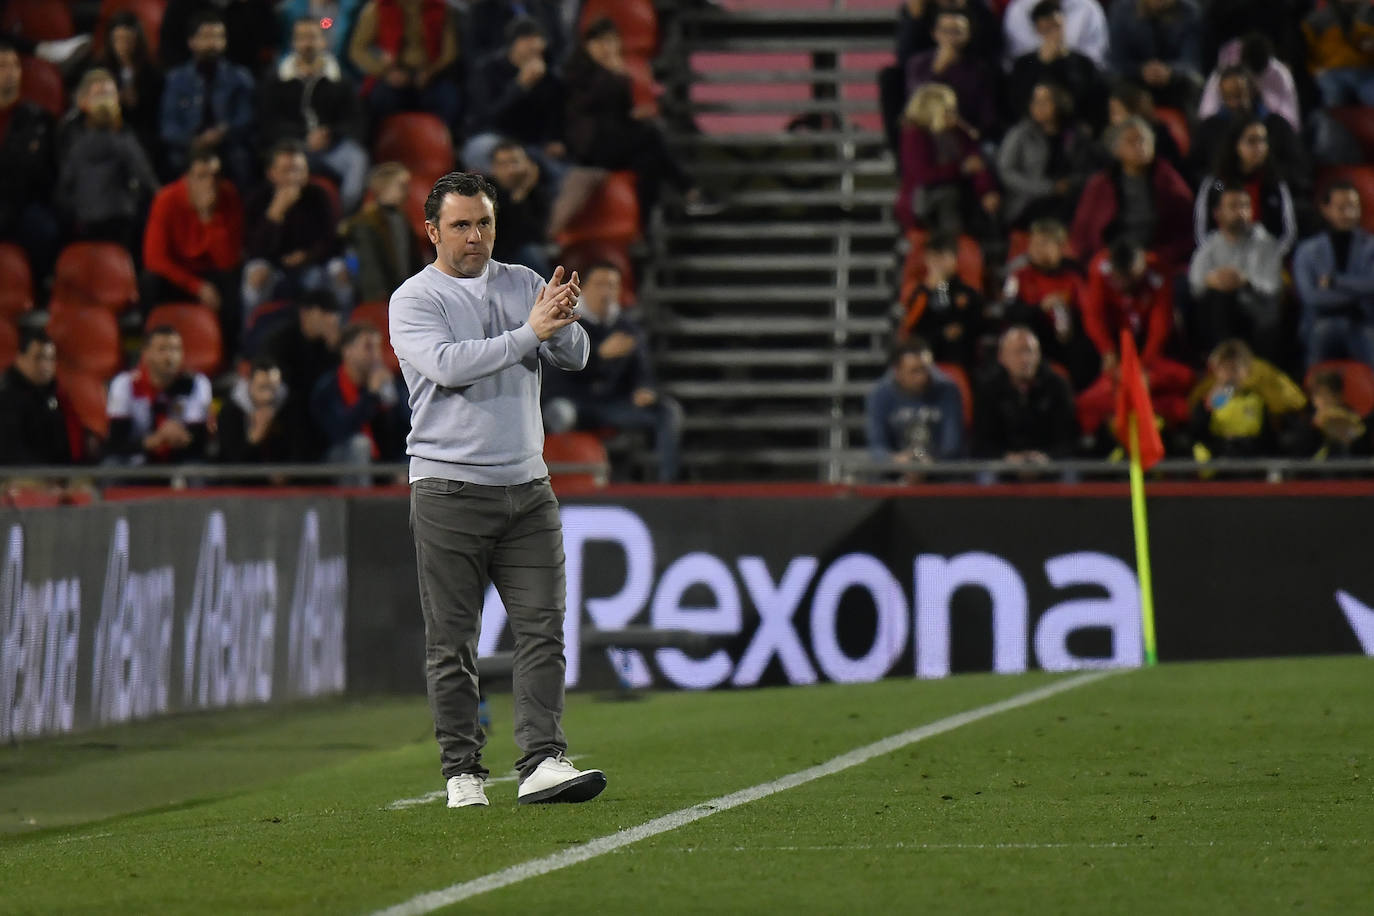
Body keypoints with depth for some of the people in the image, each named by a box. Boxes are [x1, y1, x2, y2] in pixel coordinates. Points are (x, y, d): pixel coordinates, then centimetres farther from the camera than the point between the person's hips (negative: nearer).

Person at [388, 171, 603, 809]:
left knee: (543, 627, -6)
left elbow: (574, 357, 2)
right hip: (449, 488, -4)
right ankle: (462, 772, 5)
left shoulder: (523, 284, 12)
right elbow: (448, 365, -19)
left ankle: (542, 762, -10)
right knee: (452, 642, 0)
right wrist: (528, 332, -23)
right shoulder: (413, 300, -2)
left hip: (527, 487, 4)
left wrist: (562, 321, -20)